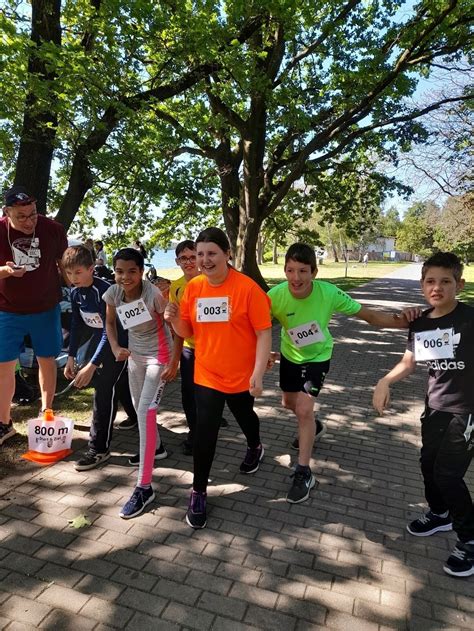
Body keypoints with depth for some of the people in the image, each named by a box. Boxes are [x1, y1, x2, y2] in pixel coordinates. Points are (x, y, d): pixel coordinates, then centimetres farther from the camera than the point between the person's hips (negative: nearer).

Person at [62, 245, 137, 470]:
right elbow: (76, 325, 7)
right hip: (99, 340, 8)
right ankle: (136, 417, 47)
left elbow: (110, 332, -32)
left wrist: (92, 365, -36)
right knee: (120, 384, 22)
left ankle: (99, 449, -2)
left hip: (118, 343, -8)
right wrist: (71, 356, 4)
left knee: (104, 390, -11)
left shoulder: (104, 291, -29)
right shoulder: (75, 293, -5)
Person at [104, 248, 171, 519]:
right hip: (135, 354, 6)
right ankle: (156, 447, 49)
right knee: (139, 407, 19)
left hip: (158, 356, -6)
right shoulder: (113, 293, -10)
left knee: (146, 411, -15)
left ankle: (145, 487, -7)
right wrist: (116, 348, -6)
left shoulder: (153, 293, -26)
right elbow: (110, 322, 8)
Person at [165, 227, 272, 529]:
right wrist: (175, 319, -16)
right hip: (206, 374, 2)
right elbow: (187, 332, 5)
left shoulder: (247, 287, -19)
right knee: (205, 432, 0)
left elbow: (264, 334, -16)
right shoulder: (193, 287, -4)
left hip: (241, 375, -2)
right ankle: (199, 492, 19)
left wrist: (258, 373, -22)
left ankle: (255, 447, 58)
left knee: (244, 416, 24)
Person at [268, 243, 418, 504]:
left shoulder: (329, 293, -32)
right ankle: (311, 427, 56)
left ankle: (304, 473, 4)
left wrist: (400, 321, -40)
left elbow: (368, 315, -24)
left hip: (317, 357, -3)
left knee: (304, 409, -15)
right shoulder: (275, 296, -30)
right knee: (289, 403, 21)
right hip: (290, 355, 3)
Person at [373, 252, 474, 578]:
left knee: (448, 473, -4)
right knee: (429, 464, 17)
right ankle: (440, 514, 44)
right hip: (435, 407, 6)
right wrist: (385, 381, -4)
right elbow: (408, 362, 10)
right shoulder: (419, 324, -1)